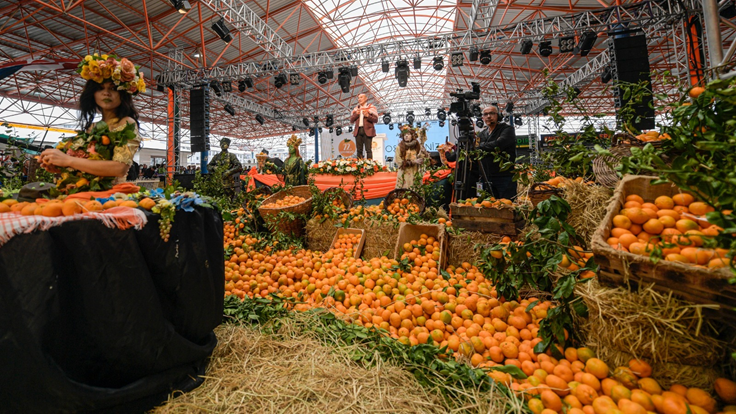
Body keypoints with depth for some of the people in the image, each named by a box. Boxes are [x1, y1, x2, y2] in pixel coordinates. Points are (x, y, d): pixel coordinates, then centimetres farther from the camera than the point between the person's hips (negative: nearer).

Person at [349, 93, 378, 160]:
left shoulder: (371, 107, 7)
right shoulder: (356, 108, 20)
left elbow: (376, 119, -1)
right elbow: (351, 119, 12)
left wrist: (368, 116, -16)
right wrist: (356, 114, -4)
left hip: (367, 130, -4)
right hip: (358, 130, 4)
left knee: (368, 150, -8)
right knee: (359, 150, 4)